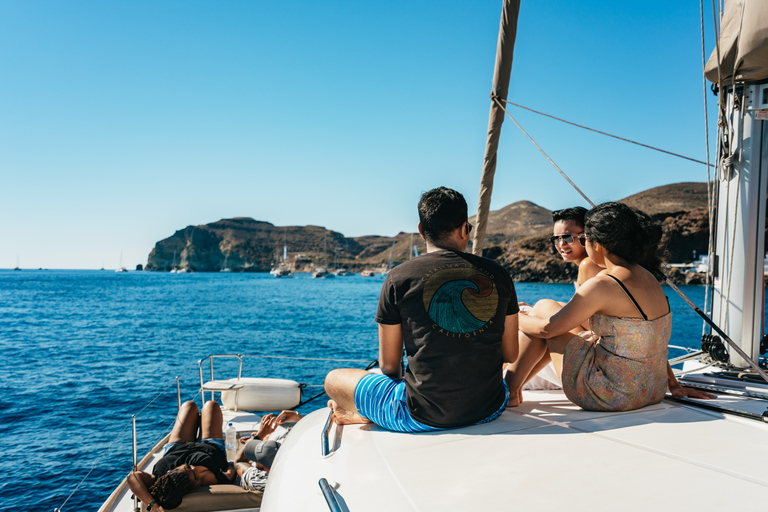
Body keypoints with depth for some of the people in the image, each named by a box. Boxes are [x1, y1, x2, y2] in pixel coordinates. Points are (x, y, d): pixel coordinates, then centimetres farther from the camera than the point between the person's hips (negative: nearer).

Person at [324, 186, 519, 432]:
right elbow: (511, 355, 10)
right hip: (491, 410, 3)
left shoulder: (398, 278, -7)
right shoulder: (497, 274, 1)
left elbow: (389, 365, -1)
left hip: (424, 416, -3)